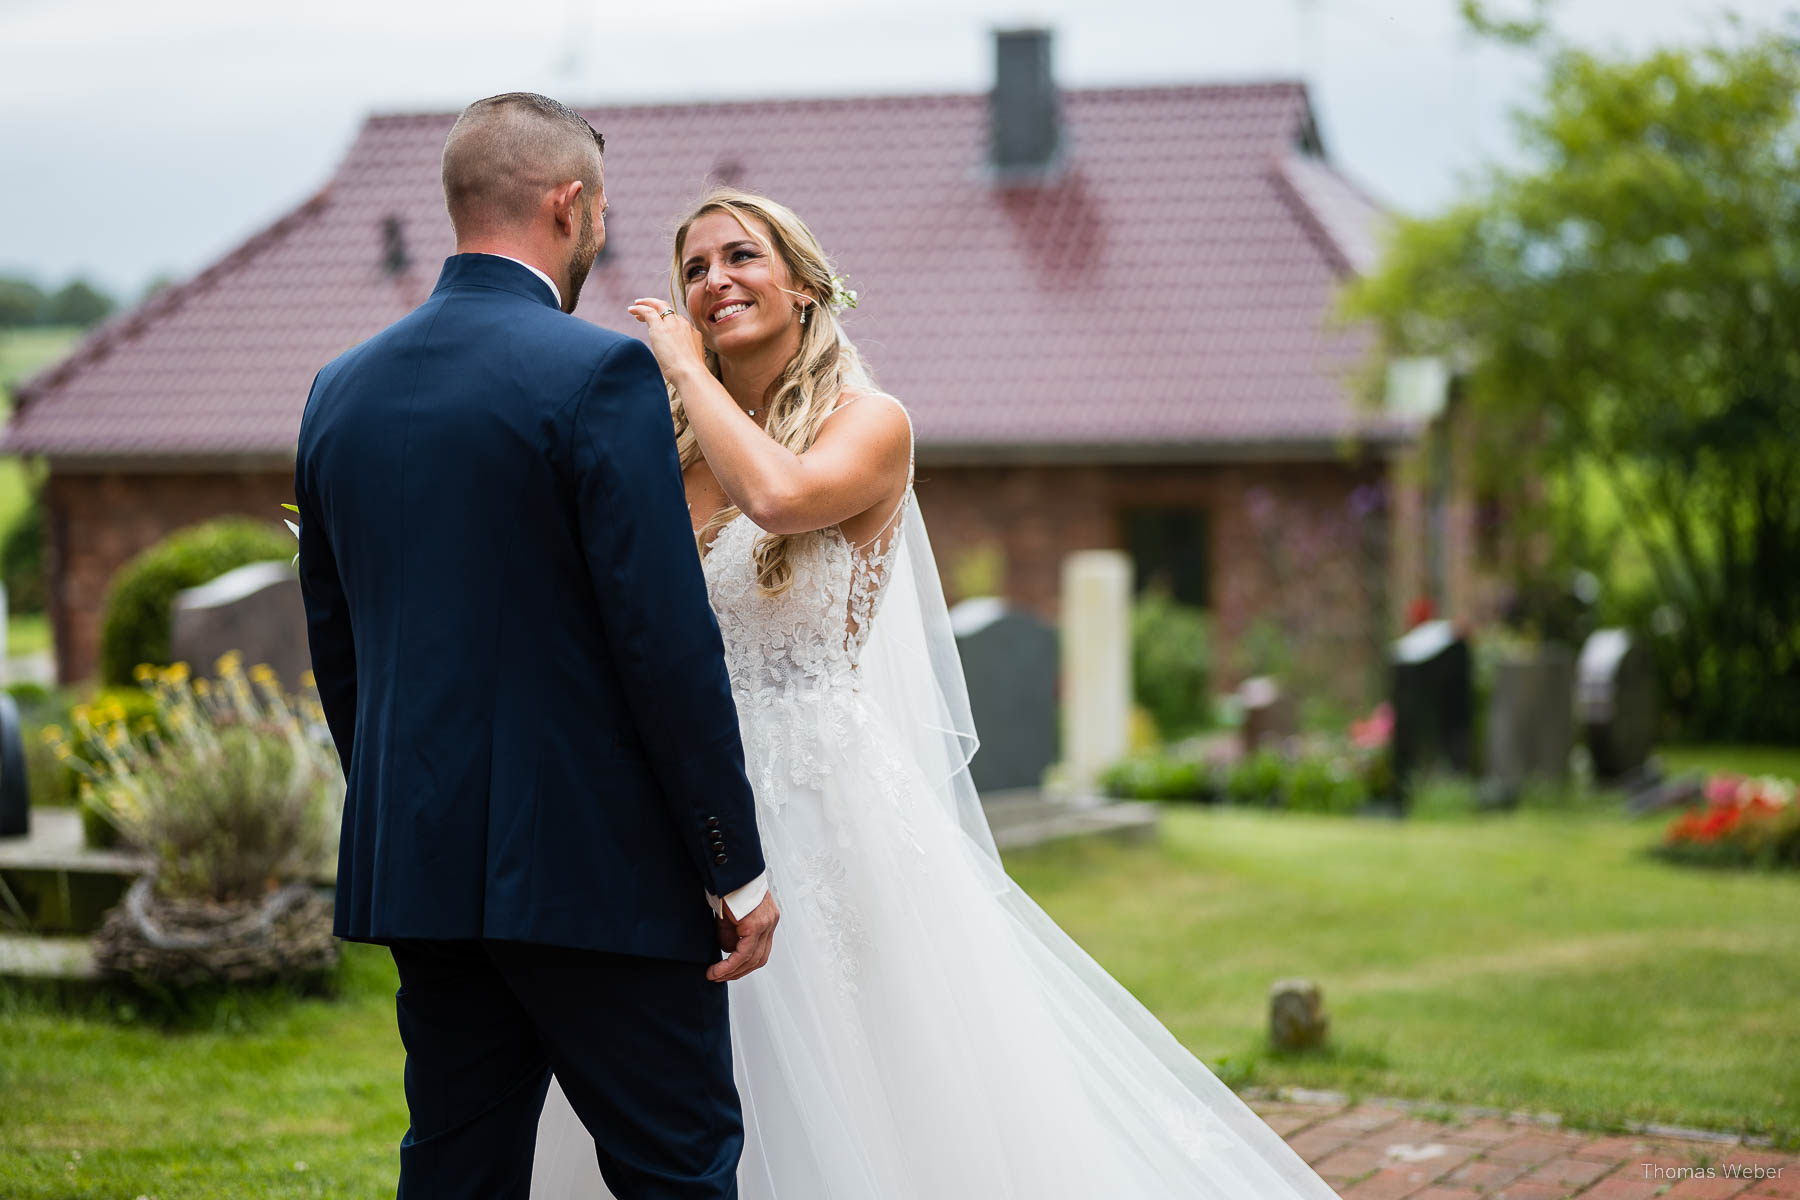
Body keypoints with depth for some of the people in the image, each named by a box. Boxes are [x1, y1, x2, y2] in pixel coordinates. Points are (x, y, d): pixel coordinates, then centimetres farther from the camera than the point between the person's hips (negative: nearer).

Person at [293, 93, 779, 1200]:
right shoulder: (601, 373, -12)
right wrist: (737, 869, -10)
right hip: (594, 869, -7)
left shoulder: (343, 390, 10)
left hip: (415, 863, 7)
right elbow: (668, 640, -15)